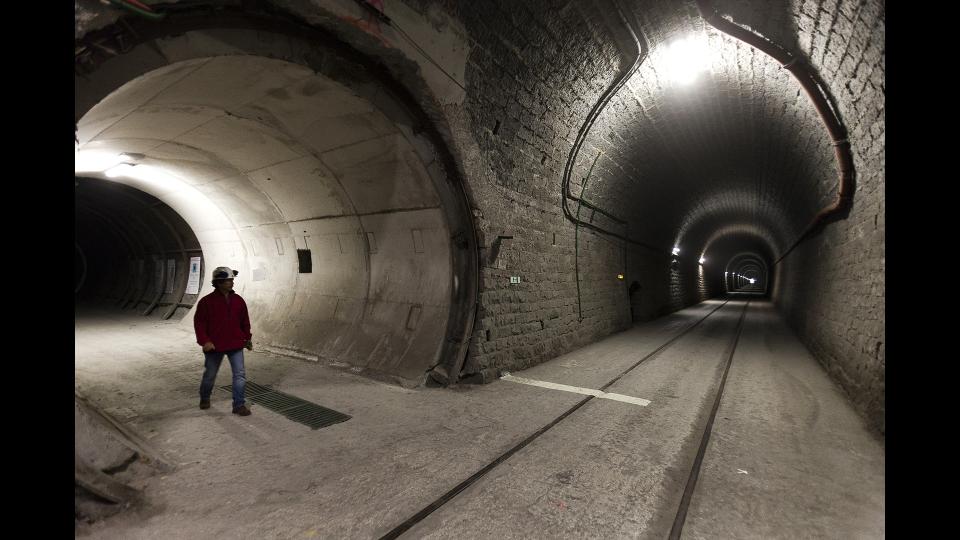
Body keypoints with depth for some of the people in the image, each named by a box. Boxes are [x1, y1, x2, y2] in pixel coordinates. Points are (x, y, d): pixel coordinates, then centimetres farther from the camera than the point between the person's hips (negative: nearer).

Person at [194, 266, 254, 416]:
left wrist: (248, 338, 11)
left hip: (235, 345, 2)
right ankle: (205, 398, 45)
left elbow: (245, 322, 10)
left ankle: (239, 405, 6)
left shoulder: (238, 300, 1)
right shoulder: (206, 301, -9)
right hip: (214, 346, -2)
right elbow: (199, 323, -8)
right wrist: (204, 341, -16)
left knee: (240, 374, -3)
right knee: (210, 375, 17)